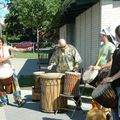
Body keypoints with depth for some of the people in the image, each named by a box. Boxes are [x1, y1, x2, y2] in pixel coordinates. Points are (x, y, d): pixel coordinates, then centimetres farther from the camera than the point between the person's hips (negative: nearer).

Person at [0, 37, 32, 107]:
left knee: (15, 82, -9)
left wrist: (26, 49, -17)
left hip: (10, 68, 1)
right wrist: (9, 57, -18)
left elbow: (17, 50, -5)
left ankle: (18, 99, -6)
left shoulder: (6, 48, 1)